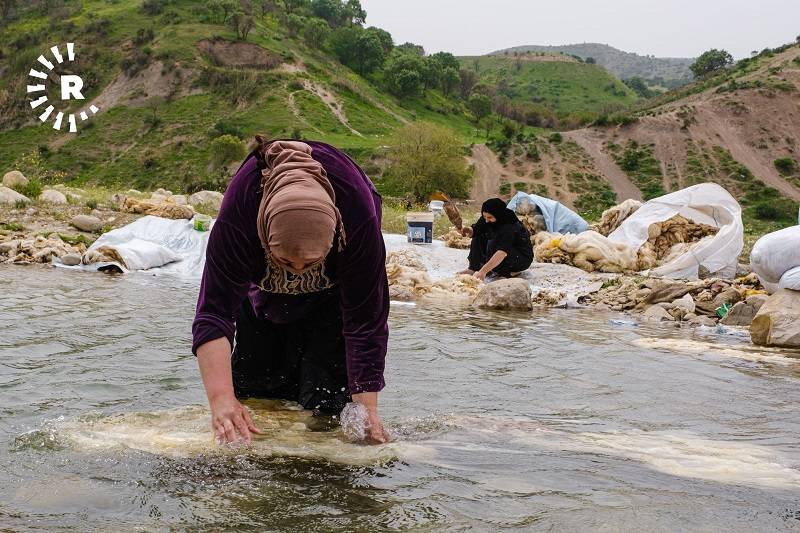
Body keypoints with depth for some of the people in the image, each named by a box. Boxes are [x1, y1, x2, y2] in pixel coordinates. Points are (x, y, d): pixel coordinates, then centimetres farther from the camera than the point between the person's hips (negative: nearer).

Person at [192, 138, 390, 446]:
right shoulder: (236, 213, -43)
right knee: (252, 387, 6)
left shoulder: (359, 215, -43)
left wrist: (367, 409, -38)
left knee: (325, 398, -11)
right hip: (265, 289, 1)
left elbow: (365, 321, -35)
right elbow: (214, 312, -43)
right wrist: (221, 399, -56)